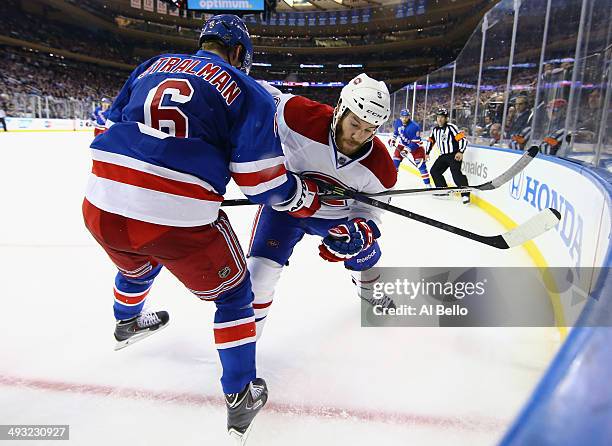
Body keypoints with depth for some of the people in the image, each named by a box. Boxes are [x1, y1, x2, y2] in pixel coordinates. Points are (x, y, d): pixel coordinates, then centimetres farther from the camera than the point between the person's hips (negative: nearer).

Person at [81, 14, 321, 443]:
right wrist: (306, 198, 14)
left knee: (137, 264, 38)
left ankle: (127, 323, 68)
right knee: (232, 292, 19)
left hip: (100, 206, 7)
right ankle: (241, 396, 26)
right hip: (179, 219, -6)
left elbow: (116, 124, 24)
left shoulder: (152, 65, 19)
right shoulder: (247, 91, 4)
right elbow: (263, 181, -3)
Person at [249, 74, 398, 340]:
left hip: (338, 214, 4)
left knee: (365, 255, 17)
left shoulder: (379, 165, -22)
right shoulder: (302, 116, -33)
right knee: (262, 270, -16)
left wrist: (361, 229, -30)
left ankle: (369, 291, 55)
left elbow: (369, 206, -9)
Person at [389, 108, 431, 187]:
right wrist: (392, 139, 3)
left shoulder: (414, 126, -28)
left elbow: (416, 142, -29)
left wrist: (408, 149, -33)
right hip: (402, 144, 5)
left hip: (415, 146, -5)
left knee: (421, 164, -10)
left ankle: (427, 184, -4)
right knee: (395, 161, -4)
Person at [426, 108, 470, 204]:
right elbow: (431, 141, 22)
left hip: (454, 155, -8)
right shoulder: (435, 129, 9)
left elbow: (462, 139, -18)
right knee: (434, 171, 7)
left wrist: (460, 152, -26)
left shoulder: (451, 127, -13)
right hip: (443, 156, 8)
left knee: (456, 173, -22)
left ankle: (465, 195, -21)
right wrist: (427, 153, 19)